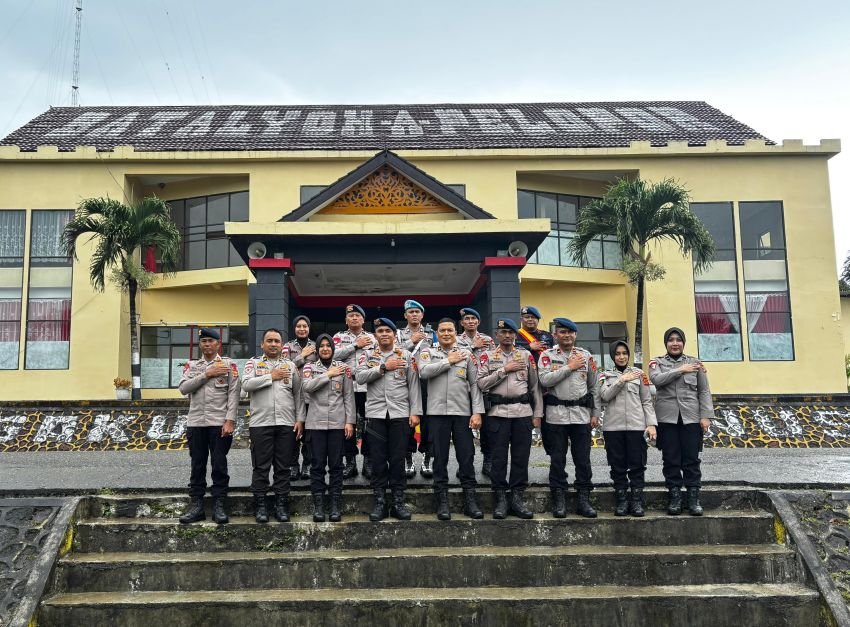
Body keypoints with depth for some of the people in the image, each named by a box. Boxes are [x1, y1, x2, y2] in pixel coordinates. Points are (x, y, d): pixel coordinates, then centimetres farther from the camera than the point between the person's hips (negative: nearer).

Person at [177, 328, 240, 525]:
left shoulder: (228, 364, 3)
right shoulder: (192, 365, 13)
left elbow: (233, 394, -4)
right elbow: (183, 388, -2)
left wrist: (230, 420, -12)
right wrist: (206, 375, -9)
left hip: (219, 423, -3)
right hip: (196, 423, 3)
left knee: (219, 464, 1)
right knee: (197, 465, 7)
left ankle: (219, 506, 8)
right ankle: (196, 505, 14)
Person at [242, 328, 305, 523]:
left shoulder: (290, 366, 13)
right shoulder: (254, 363, 9)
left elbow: (298, 395, 11)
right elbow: (246, 384, -9)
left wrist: (300, 419, 2)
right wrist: (271, 376, -8)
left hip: (286, 423, 2)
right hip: (261, 423, -2)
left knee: (283, 467, 5)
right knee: (261, 467, 2)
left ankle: (281, 505, 12)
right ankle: (260, 505, 10)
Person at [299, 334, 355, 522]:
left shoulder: (343, 367, 8)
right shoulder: (309, 367, 9)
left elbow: (349, 396, 6)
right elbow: (307, 386, -11)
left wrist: (350, 421, -1)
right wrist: (328, 374, -11)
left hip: (338, 422, 0)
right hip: (315, 423, 0)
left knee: (336, 464, 2)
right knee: (318, 464, 1)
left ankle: (336, 506, 7)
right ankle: (318, 506, 6)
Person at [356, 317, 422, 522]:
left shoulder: (406, 355, 7)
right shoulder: (368, 356, 10)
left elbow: (413, 385, 4)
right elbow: (359, 377, -7)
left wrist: (415, 412, -3)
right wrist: (383, 367, -10)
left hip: (400, 413, 0)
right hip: (375, 413, 1)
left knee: (398, 459, 3)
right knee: (378, 459, 3)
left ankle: (398, 502, 11)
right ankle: (379, 502, 11)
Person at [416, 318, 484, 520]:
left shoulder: (467, 354, 10)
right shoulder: (427, 352, 8)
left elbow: (475, 384, 5)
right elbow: (424, 372, -13)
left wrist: (477, 412, -4)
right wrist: (449, 361, -6)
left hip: (463, 412, 1)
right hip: (438, 412, -1)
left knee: (466, 458, 3)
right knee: (440, 458, 4)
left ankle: (470, 501, 10)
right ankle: (442, 502, 12)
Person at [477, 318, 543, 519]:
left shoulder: (526, 356, 11)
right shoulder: (487, 357, 6)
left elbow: (535, 386, 10)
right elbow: (482, 383, -6)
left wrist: (538, 413, 5)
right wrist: (504, 370, -11)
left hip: (523, 412, 2)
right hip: (497, 412, -2)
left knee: (521, 456, 4)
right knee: (499, 457, 1)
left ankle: (517, 498, 13)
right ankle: (500, 499, 9)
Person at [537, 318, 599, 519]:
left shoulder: (586, 356, 8)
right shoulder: (547, 355, 2)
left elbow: (594, 387, 11)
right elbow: (545, 380, -14)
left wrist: (595, 413, 7)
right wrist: (569, 367, -12)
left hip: (582, 414, 2)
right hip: (556, 414, -2)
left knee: (583, 458, 4)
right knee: (557, 459, 4)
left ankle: (583, 500, 13)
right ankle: (559, 500, 13)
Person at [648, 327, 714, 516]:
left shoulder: (695, 363, 11)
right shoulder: (657, 362, 9)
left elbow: (704, 391, 7)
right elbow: (656, 379, -13)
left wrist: (706, 416, -2)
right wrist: (680, 370, -11)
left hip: (691, 417, 0)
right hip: (667, 417, 0)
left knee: (691, 459, 0)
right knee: (671, 460, 3)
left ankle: (693, 498, 7)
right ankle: (675, 497, 10)